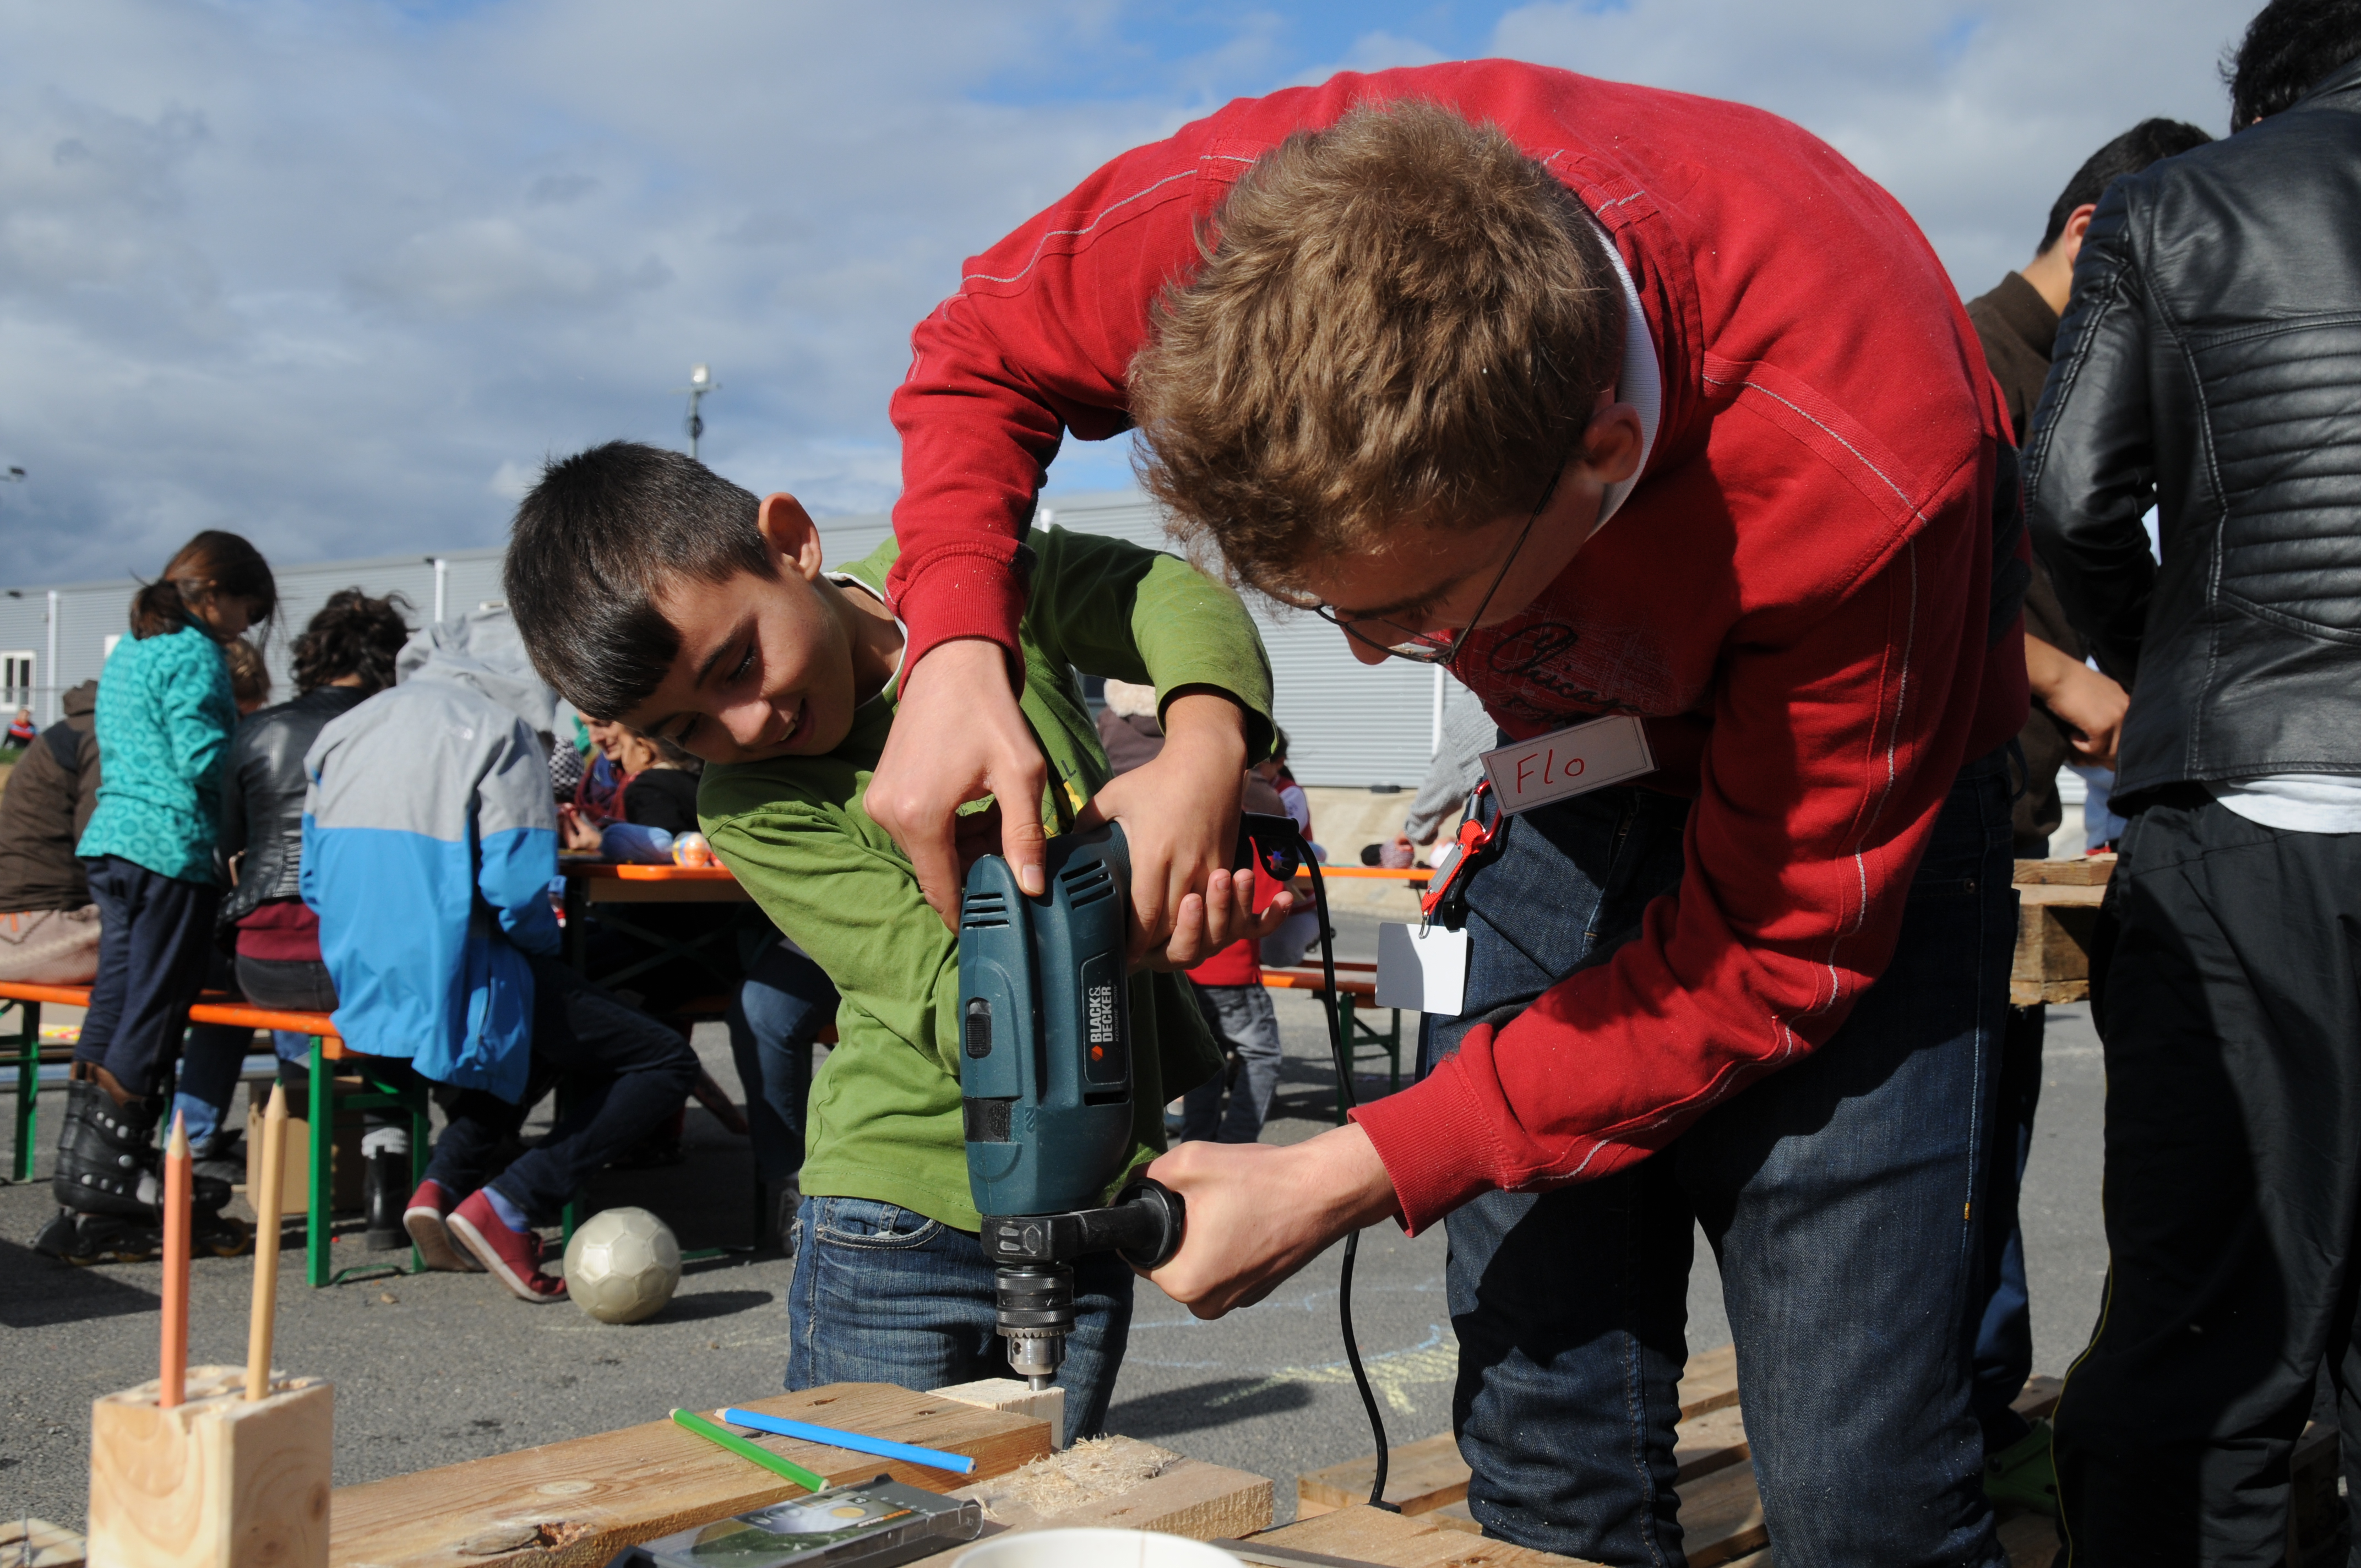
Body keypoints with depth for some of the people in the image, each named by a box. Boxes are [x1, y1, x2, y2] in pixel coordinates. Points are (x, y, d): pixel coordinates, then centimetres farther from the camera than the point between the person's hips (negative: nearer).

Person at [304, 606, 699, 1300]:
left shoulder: (345, 730, 13)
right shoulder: (498, 731, -9)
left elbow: (316, 880, 14)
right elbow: (517, 886, -19)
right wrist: (547, 946, 1)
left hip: (361, 986, 8)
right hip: (455, 982, -8)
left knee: (541, 1033, 35)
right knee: (666, 1064, -1)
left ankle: (443, 1182, 18)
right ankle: (509, 1205, -11)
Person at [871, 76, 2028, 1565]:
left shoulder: (1860, 478, -38)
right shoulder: (1255, 209, -28)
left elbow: (1776, 945, -26)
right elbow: (982, 354, -6)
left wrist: (1351, 1179, -26)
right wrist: (953, 652, -25)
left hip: (1847, 794, -3)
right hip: (1583, 764, 4)